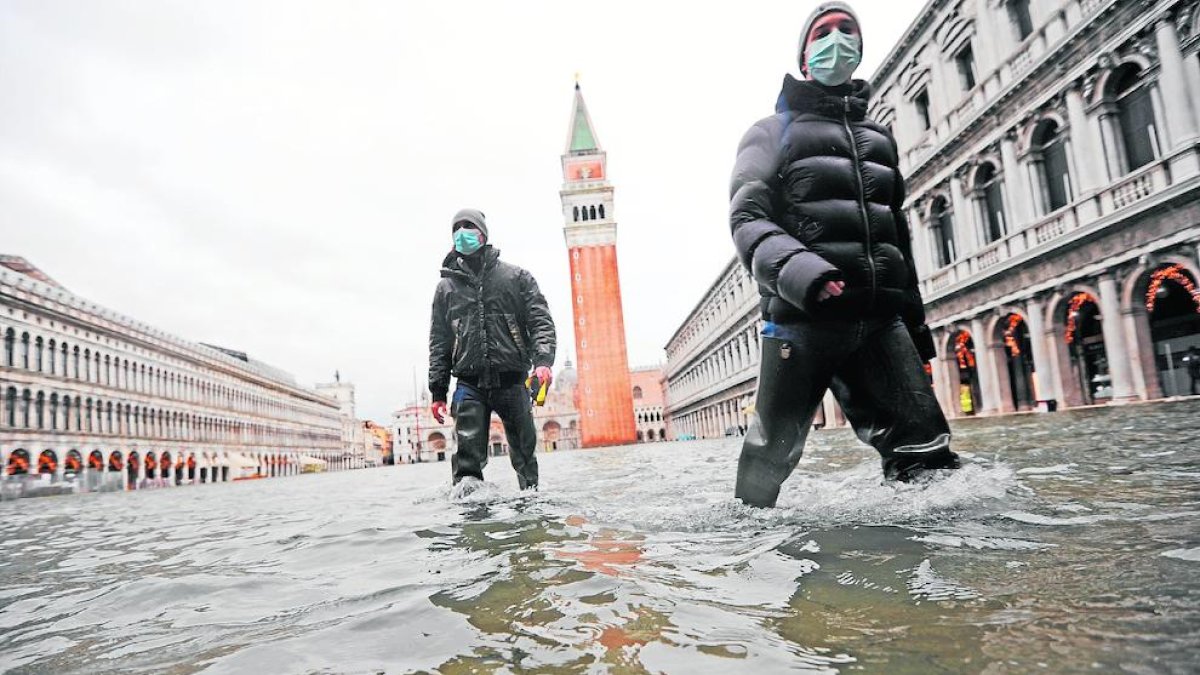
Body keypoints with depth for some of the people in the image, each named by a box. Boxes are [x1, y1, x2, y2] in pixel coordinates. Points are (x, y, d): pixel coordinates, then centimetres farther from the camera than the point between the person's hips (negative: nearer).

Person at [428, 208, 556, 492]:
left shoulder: (516, 277, 9)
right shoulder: (446, 287, 15)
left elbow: (541, 322, 2)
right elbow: (439, 343, 14)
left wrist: (543, 361, -16)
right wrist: (438, 391, 8)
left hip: (512, 382, -1)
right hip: (469, 385, 1)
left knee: (524, 454, 7)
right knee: (468, 457, -8)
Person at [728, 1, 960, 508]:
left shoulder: (880, 137, 27)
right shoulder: (773, 132, 11)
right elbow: (747, 218, -6)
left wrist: (915, 318, 27)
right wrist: (795, 270, -26)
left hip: (879, 318, 5)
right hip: (803, 315, -4)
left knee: (929, 454, -7)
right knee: (771, 456, -2)